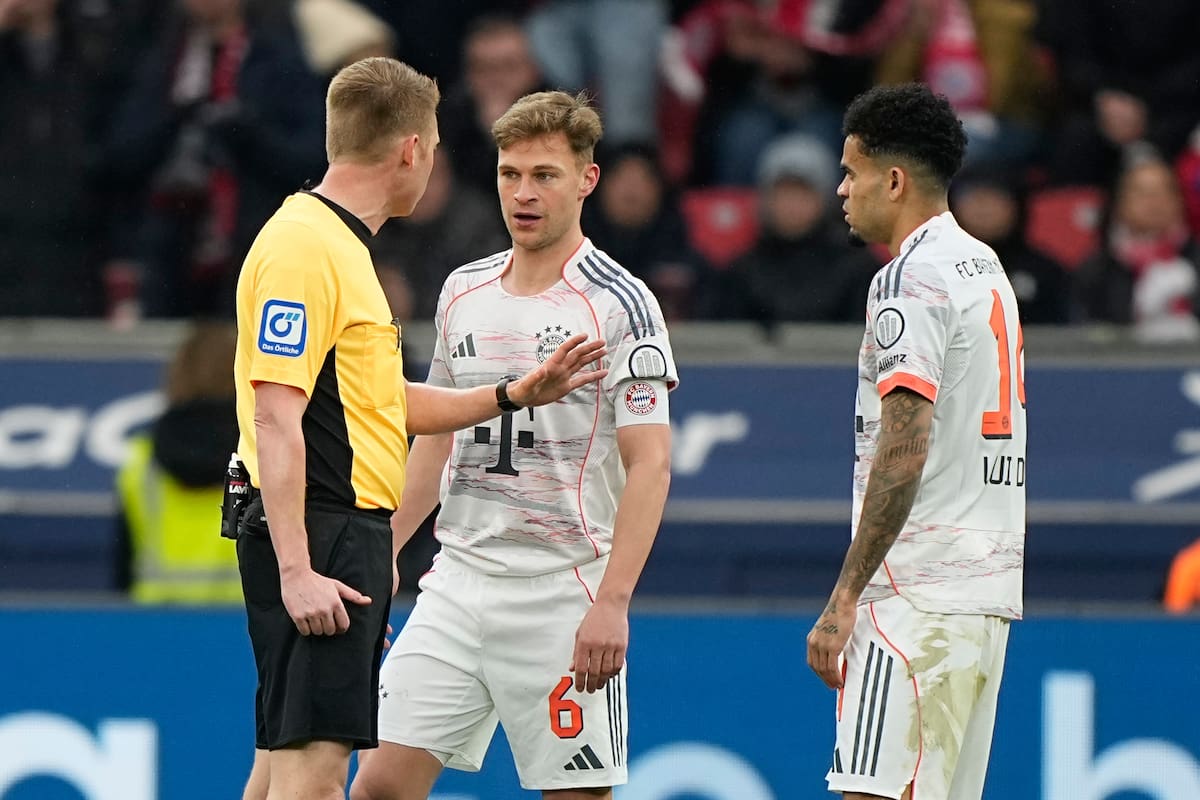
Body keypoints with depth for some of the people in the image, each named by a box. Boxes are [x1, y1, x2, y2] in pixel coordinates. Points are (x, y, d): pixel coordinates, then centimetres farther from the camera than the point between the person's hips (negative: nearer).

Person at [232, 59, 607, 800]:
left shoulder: (342, 245, 18)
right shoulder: (304, 246, -14)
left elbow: (388, 403, 24)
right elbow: (274, 416, -20)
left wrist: (516, 393, 20)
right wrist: (295, 569, -24)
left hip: (350, 538, 11)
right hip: (318, 537, -11)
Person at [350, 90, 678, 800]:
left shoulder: (620, 303, -7)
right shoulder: (464, 291, 12)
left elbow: (650, 464, -11)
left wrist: (611, 603, -20)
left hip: (564, 592, -5)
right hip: (459, 578, 5)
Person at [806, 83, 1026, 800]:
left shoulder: (911, 278, -11)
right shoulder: (987, 267, 18)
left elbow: (905, 449, -19)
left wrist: (845, 596, -19)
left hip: (919, 592, -10)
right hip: (989, 584, 10)